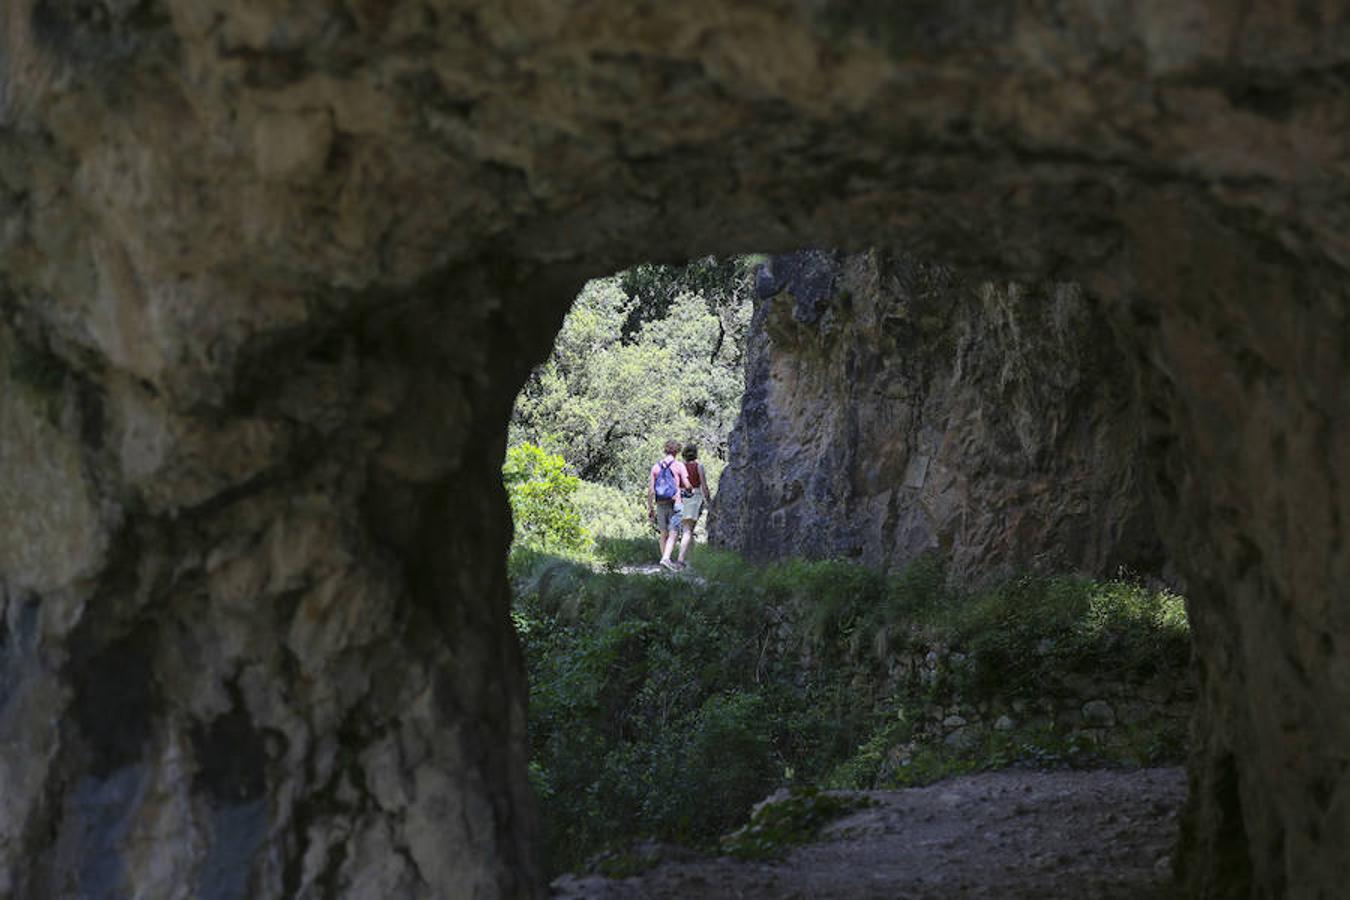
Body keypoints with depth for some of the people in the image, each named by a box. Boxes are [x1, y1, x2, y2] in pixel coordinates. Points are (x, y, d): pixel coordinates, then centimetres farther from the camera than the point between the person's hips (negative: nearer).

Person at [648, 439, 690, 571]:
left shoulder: (656, 467, 7)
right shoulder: (679, 466, -4)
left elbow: (651, 490, 4)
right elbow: (687, 485, -10)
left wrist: (650, 508, 9)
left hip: (661, 504, 4)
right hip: (675, 503, -4)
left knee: (664, 534, 13)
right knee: (673, 533, -8)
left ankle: (665, 558, 16)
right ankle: (666, 558, -23)